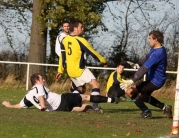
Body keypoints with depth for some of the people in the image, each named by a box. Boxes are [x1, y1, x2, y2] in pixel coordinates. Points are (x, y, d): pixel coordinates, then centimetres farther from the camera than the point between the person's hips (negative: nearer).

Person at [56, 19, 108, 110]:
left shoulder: (65, 40, 6)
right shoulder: (80, 40, -15)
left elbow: (62, 56, 14)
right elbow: (93, 53, -8)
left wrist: (60, 70, 22)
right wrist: (104, 61, 5)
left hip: (70, 70, 8)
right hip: (79, 69, -8)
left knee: (79, 88, 23)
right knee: (95, 84, -12)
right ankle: (95, 106, -26)